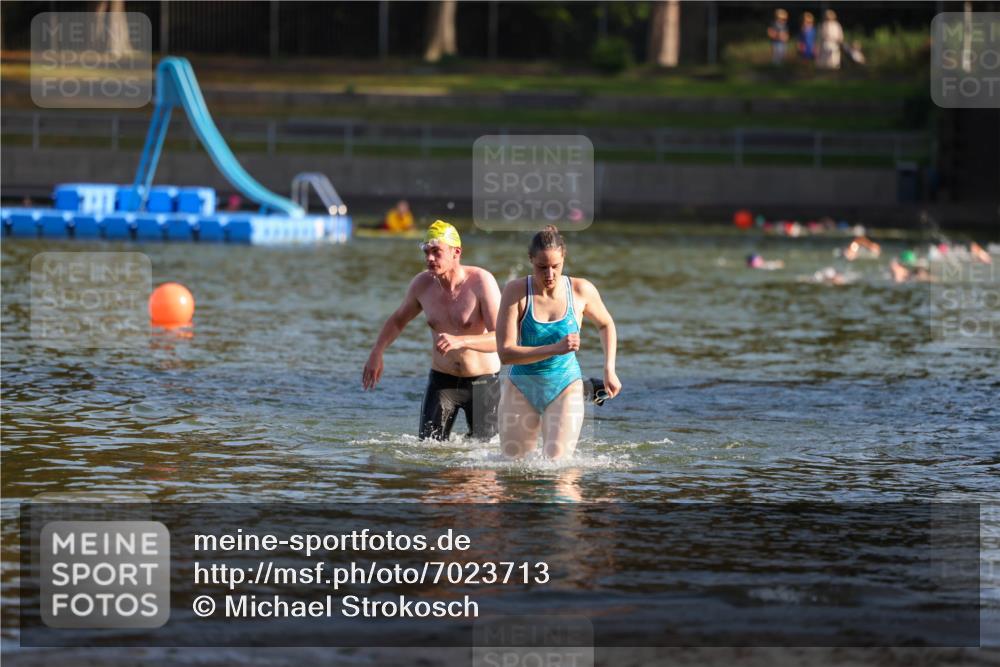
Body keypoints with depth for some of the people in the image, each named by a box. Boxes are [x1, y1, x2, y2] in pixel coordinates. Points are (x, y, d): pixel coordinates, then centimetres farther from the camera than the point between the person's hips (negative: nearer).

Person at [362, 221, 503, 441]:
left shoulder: (481, 281, -19)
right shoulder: (422, 284, -5)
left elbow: (501, 338, -26)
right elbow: (398, 319, 17)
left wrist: (460, 341, -40)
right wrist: (377, 352, 3)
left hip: (483, 381, -3)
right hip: (442, 380, 3)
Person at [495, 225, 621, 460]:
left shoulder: (581, 291, -6)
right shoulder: (516, 291, -12)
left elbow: (606, 325, 16)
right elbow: (505, 352, -19)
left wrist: (609, 370, 6)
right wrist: (555, 349, -29)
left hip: (565, 387, 0)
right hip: (522, 388, 0)